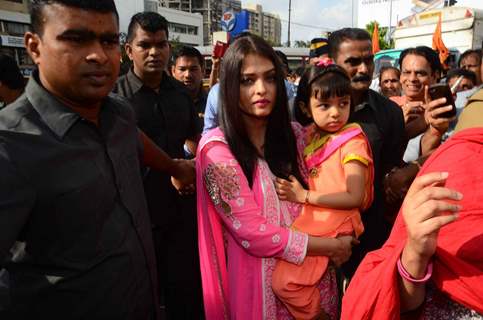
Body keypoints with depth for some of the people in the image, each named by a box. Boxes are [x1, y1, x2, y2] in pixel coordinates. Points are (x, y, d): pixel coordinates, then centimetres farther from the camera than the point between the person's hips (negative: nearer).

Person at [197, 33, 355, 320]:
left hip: (310, 268, 5)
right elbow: (251, 233, -20)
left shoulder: (294, 135, 0)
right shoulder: (216, 149, -17)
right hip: (258, 277, -4)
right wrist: (331, 247, -15)